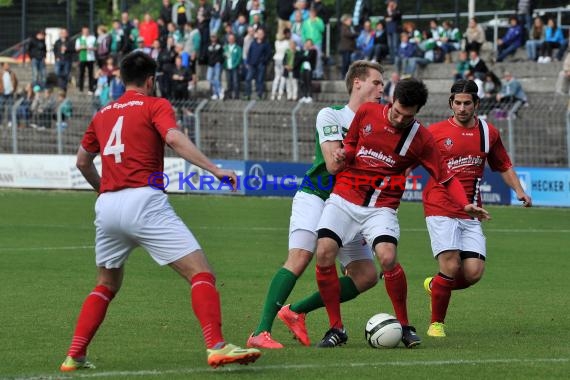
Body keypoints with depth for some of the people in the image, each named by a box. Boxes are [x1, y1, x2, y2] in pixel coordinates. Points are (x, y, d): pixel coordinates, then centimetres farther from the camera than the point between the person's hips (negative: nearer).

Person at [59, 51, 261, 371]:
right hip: (144, 201, -6)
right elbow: (176, 139, -13)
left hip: (107, 205, 6)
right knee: (201, 273, -8)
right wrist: (215, 170, -18)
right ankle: (216, 346, -25)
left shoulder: (102, 115, 22)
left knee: (107, 284, 25)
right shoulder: (155, 106, 6)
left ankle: (74, 356, 17)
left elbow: (83, 161, 33)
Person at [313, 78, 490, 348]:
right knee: (324, 253, -17)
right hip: (344, 198, 2)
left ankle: (404, 326, -4)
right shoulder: (367, 113, 2)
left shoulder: (420, 138, -3)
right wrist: (343, 155, -6)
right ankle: (336, 329, -2)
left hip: (381, 207, -2)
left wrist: (465, 205, -14)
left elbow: (446, 178, 1)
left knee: (388, 258, -25)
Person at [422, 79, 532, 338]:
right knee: (451, 267, -17)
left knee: (474, 272, -9)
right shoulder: (435, 132, 0)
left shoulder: (488, 133, 11)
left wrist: (519, 191, 9)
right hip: (440, 211, -4)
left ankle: (435, 285, 23)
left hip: (471, 214, 4)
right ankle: (436, 323, 4)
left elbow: (503, 166, 23)